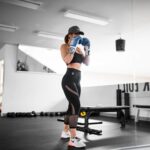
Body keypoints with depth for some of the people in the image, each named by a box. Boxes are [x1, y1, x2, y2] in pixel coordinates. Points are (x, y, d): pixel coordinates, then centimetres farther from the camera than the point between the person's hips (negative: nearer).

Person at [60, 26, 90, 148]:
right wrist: (72, 47, -21)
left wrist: (87, 50, 5)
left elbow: (87, 63, 15)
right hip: (69, 79, -8)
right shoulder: (64, 46, 0)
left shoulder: (80, 48, 19)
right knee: (76, 106, -19)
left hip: (77, 80, 9)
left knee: (72, 106, 14)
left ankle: (65, 132, 29)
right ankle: (73, 139, -19)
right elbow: (67, 60, -16)